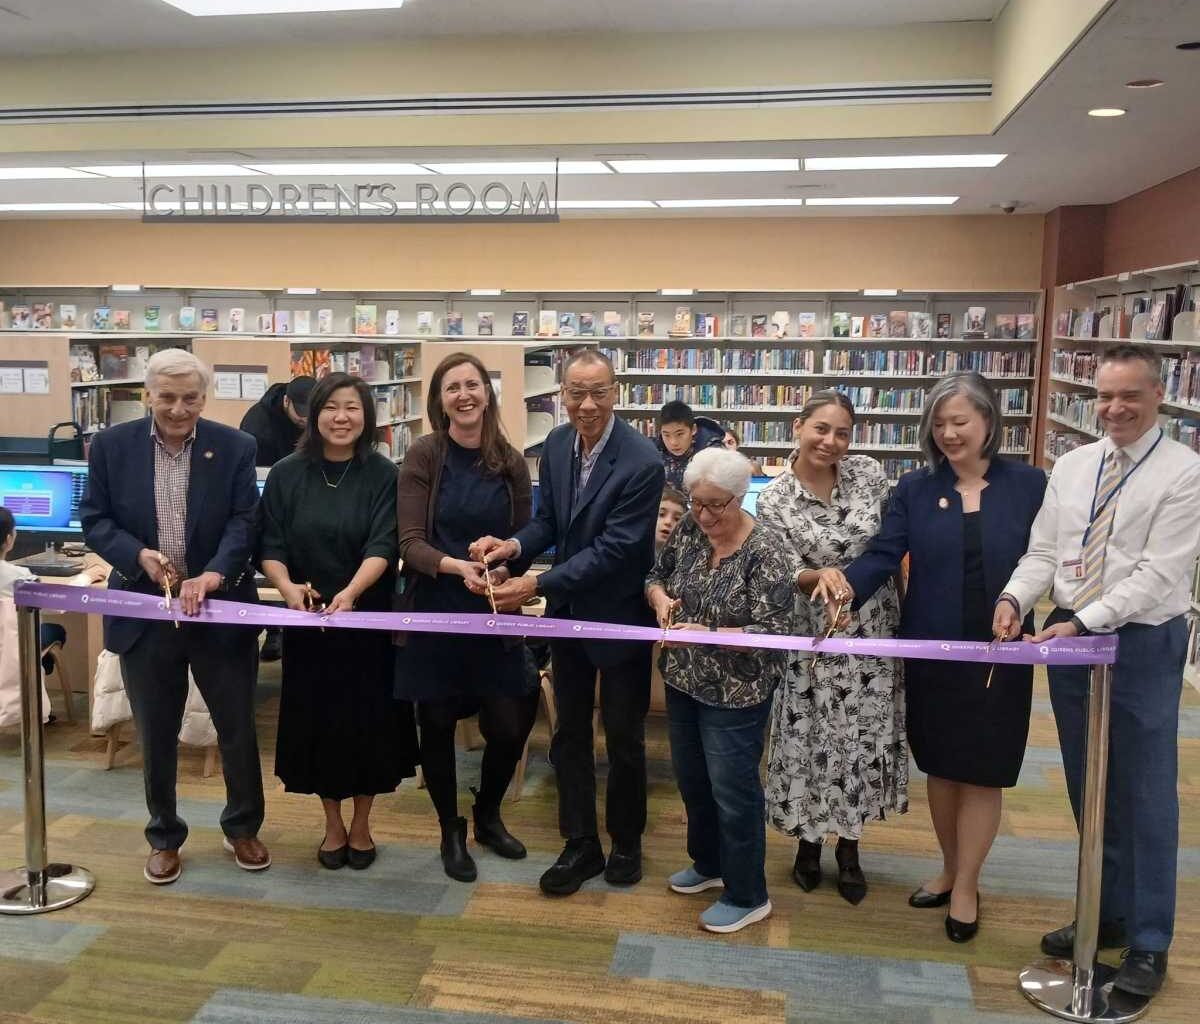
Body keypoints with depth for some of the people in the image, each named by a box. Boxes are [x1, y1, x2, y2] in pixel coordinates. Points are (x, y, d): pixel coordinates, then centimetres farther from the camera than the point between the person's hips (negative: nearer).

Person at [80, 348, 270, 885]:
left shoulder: (236, 447, -4)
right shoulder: (112, 445, -1)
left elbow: (244, 521, -9)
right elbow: (93, 520, 0)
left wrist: (213, 574, -25)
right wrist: (139, 555, -18)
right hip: (144, 611, 1)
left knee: (237, 726, 10)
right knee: (156, 736, 13)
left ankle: (242, 827, 31)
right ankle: (164, 837, 31)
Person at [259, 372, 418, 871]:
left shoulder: (383, 475, -6)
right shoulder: (287, 474, 0)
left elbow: (382, 546, -16)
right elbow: (270, 545, -2)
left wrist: (350, 593, -34)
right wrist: (288, 588, -22)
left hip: (368, 619, -1)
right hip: (307, 620, 2)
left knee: (368, 720, 6)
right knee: (317, 720, 9)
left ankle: (361, 824, 27)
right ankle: (333, 823, 28)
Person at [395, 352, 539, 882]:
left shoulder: (511, 462, 0)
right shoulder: (424, 455, -8)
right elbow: (411, 543, -12)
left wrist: (504, 570, -15)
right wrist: (457, 567, -29)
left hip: (494, 616, 2)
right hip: (434, 614, -2)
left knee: (510, 727, 3)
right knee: (437, 725, 10)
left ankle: (488, 816, 33)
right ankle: (451, 830, 33)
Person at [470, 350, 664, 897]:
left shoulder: (642, 462, -24)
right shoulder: (557, 444, -3)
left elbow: (615, 548, -26)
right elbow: (548, 520, 4)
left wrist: (537, 584, -29)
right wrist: (514, 545, -18)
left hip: (620, 616, -5)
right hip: (567, 612, 6)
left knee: (624, 737, 11)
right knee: (569, 733, 13)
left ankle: (626, 842, 33)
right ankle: (580, 846, 28)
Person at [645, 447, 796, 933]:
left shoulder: (765, 550, -20)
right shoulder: (689, 529, -2)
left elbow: (772, 633, -22)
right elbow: (656, 575, 11)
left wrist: (707, 633, -32)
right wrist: (660, 598, -12)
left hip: (735, 692, -7)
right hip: (684, 680, 7)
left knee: (732, 790, 4)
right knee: (691, 778, 20)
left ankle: (747, 897, 22)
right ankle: (708, 863, 43)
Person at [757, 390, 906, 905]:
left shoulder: (869, 473, -3)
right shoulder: (773, 500, -11)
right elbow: (789, 577, -12)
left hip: (875, 627, 3)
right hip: (816, 635, -3)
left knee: (865, 737, 11)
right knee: (813, 739, 7)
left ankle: (848, 845, 30)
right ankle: (809, 839, 30)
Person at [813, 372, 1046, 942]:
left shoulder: (1027, 485, -3)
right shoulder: (915, 489, 1)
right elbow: (883, 555, -9)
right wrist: (847, 582, -29)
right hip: (931, 654, 2)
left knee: (981, 773, 7)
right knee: (940, 766, 14)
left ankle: (966, 886, 25)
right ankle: (950, 869, 35)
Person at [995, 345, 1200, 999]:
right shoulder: (1071, 466, 7)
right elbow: (1043, 552, 5)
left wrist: (1083, 621, -23)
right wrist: (1014, 598, -14)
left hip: (1143, 644, -5)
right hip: (1069, 637, 5)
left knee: (1145, 797, 4)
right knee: (1087, 790, 15)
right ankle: (1107, 914, 33)